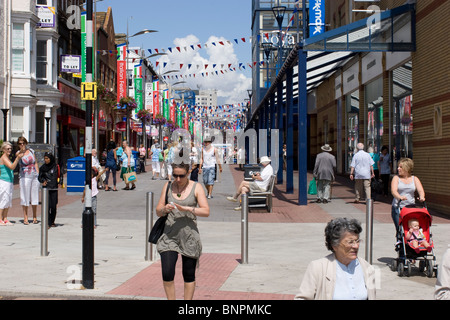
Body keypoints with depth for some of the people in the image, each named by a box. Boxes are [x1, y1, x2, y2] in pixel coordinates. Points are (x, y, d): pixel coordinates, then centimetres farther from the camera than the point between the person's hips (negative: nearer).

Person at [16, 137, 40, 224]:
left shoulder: (31, 151, 9)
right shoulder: (18, 153, -2)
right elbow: (17, 155, -28)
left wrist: (38, 175, 6)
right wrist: (21, 151, -49)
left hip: (35, 176, 3)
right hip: (24, 177, -3)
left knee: (35, 197, 6)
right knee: (25, 197, -2)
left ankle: (35, 217, 15)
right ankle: (25, 218, 4)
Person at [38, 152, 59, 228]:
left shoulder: (55, 167, 2)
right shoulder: (42, 167, 8)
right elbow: (39, 177, 15)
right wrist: (43, 181, -5)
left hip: (54, 188, -1)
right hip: (46, 189, 1)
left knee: (53, 206, 2)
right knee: (47, 206, -10)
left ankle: (52, 221, 20)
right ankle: (48, 223, -10)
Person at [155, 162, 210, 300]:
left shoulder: (196, 187, 0)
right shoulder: (168, 186, 7)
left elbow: (206, 211, -10)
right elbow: (158, 211, 9)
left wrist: (186, 208, -23)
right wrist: (164, 209, -15)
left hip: (189, 236, -2)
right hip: (169, 235, 2)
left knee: (189, 275, 6)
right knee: (167, 273, -10)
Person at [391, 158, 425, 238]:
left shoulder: (414, 179, 11)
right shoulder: (396, 178, 5)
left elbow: (420, 190, -2)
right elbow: (393, 191, -11)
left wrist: (421, 197, -26)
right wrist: (400, 197, -33)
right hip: (398, 208, -1)